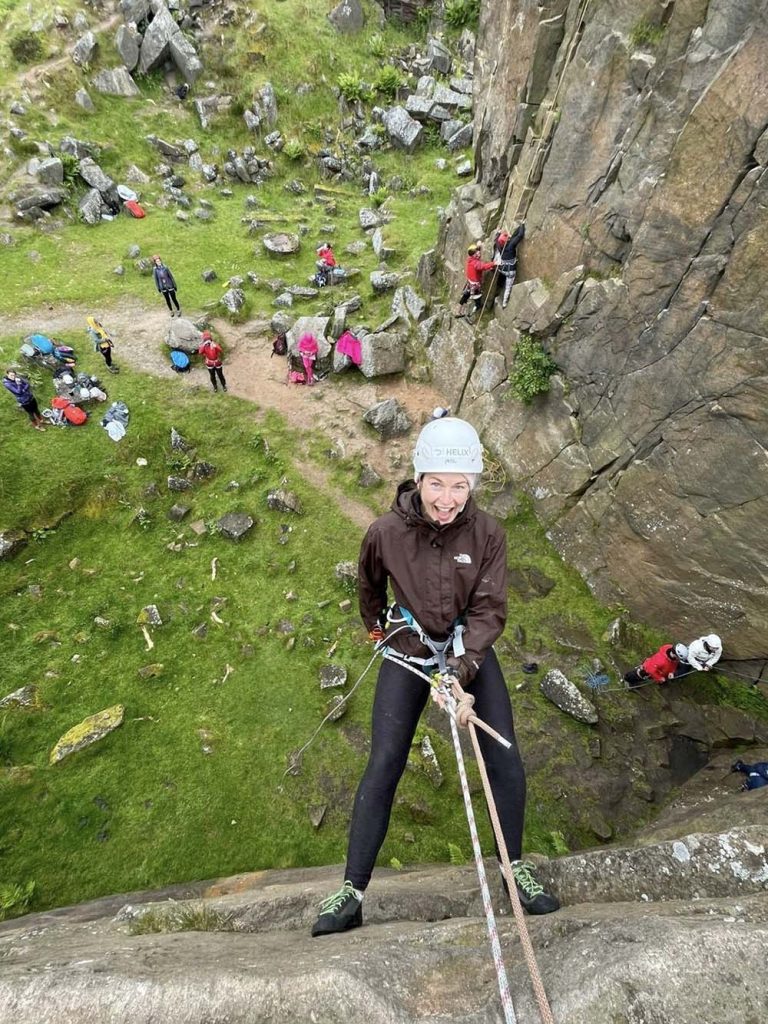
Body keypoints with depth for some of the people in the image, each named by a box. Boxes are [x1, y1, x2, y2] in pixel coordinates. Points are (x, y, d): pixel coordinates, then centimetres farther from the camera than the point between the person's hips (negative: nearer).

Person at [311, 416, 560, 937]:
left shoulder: (488, 534, -16)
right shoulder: (386, 532, -18)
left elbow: (490, 610, -14)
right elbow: (369, 586, 4)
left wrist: (462, 667, -28)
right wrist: (377, 627, 20)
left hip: (470, 650, 2)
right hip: (407, 653, -1)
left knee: (506, 761, 2)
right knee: (384, 766, -3)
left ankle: (516, 868, 31)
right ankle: (352, 891, 17)